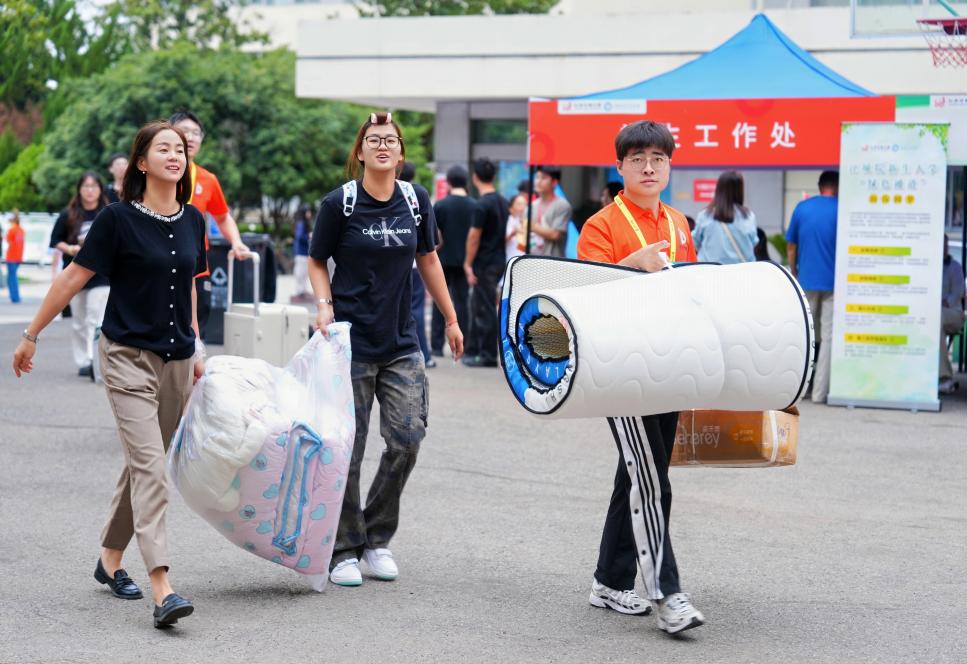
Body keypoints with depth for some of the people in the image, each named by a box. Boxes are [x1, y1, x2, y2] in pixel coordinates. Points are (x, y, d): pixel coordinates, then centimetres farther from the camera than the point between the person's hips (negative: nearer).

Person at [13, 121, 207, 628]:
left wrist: (195, 349, 21)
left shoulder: (192, 221, 7)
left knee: (144, 465, 14)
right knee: (148, 467, -15)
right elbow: (73, 278, -5)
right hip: (128, 357, -6)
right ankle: (161, 590, -21)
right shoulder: (119, 219, -9)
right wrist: (31, 336, 0)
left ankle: (110, 559, 33)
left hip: (176, 361, 6)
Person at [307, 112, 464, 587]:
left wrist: (451, 319, 18)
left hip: (401, 342, 4)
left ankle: (377, 538, 17)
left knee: (407, 439, -2)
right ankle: (344, 551, 13)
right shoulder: (340, 203, -7)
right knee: (347, 448, 0)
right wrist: (324, 306, -13)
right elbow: (317, 262, 3)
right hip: (351, 341, -3)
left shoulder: (416, 200, 3)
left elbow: (428, 261, 15)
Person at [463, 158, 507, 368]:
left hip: (485, 263, -8)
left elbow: (474, 237, -15)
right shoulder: (502, 201, 10)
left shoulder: (483, 204, -16)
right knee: (477, 304, 16)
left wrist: (468, 264, -9)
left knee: (486, 310, -3)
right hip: (499, 259, 8)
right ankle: (472, 350, 21)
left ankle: (488, 356, 1)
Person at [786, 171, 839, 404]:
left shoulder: (802, 208, 4)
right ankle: (820, 391, -3)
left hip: (806, 281, 3)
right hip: (833, 282, -3)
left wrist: (794, 274, 20)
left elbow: (790, 245, 9)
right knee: (829, 336, 1)